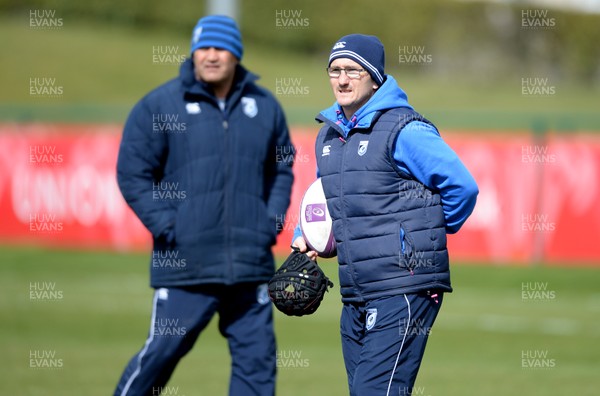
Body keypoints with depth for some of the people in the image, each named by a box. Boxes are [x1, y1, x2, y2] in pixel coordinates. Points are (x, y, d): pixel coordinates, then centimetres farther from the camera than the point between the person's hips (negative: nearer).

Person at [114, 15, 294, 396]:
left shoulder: (265, 106, 10)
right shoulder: (160, 105, -2)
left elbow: (282, 169, 19)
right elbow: (132, 173, -1)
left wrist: (273, 221, 5)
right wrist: (165, 226, -8)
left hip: (250, 263, 4)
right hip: (184, 265, -3)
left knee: (257, 354, 4)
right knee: (164, 348, -1)